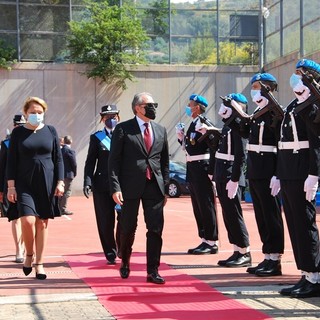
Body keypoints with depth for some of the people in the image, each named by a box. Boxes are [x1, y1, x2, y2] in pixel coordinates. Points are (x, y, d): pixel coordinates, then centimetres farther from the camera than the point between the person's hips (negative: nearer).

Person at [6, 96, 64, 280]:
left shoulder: (50, 131, 6)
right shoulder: (18, 132, 3)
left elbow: (58, 158, 8)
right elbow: (12, 161, 3)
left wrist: (60, 182, 1)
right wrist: (11, 186, -3)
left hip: (47, 183, 1)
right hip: (25, 184, -1)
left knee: (43, 223, 3)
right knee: (28, 220, -15)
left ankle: (39, 263, 12)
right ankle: (29, 254, 10)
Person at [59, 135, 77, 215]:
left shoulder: (60, 150, 7)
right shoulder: (70, 151, -13)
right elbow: (74, 164, -13)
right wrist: (75, 173, 3)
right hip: (68, 174, -7)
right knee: (67, 192, -2)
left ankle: (59, 208, 20)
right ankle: (63, 209, -2)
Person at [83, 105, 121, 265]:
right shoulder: (96, 137, 8)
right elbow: (90, 162, 7)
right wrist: (87, 182, -4)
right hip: (102, 184, 0)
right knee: (106, 222, 4)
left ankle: (122, 250, 15)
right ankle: (110, 253, 17)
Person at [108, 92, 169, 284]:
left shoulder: (161, 130, 12)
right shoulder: (123, 129, -2)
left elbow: (165, 161, 15)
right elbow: (114, 160, -5)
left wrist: (165, 187, 10)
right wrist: (115, 187, -13)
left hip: (154, 186, 3)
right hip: (131, 186, -3)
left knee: (156, 229, -2)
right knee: (128, 228, 7)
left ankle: (153, 271, 5)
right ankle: (125, 262, 31)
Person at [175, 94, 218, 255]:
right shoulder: (193, 124, 15)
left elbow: (214, 148, -19)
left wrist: (211, 171, -21)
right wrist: (181, 136, 5)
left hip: (202, 169, -9)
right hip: (192, 170, 9)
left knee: (206, 206, -4)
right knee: (198, 207, 12)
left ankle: (212, 243, 3)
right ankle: (205, 240, 19)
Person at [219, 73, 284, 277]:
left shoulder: (276, 113, -12)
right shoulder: (257, 113, 14)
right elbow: (245, 131, 26)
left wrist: (278, 176, -22)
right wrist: (229, 117, 16)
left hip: (268, 172, -9)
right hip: (255, 172, 9)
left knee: (272, 215, -2)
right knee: (262, 216, 13)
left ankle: (275, 261, 5)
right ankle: (268, 258, 21)